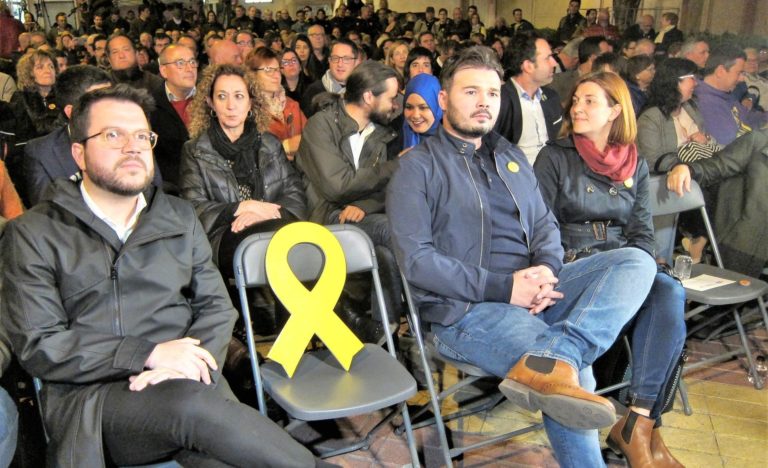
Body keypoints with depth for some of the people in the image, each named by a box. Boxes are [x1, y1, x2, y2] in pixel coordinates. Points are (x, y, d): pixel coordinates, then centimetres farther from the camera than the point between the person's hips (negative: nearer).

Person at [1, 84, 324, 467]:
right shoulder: (32, 234, 7)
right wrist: (150, 354, -13)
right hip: (89, 397, -1)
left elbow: (216, 306, 12)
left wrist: (191, 364, -10)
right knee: (191, 405, -33)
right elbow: (37, 345, -2)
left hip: (186, 384, 2)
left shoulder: (179, 217, 18)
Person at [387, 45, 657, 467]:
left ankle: (551, 363, -36)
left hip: (531, 292, 8)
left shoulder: (510, 157, 21)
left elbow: (544, 224, 17)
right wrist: (502, 287, -17)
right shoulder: (418, 167, 0)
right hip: (465, 308, -7)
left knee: (636, 261, -18)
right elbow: (415, 258, -10)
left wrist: (546, 269, -8)